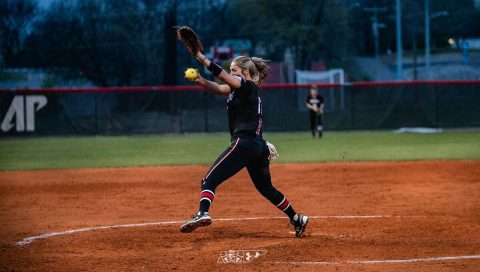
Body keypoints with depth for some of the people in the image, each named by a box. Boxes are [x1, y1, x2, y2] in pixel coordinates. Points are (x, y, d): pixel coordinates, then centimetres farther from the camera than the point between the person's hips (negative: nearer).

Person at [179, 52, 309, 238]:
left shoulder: (248, 87, -5)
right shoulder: (238, 89, 20)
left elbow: (223, 76, -20)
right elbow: (218, 88, 5)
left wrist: (201, 57, -23)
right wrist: (201, 81, -14)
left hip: (244, 144, -10)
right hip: (259, 146, 10)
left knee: (210, 180, -16)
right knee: (266, 188, 26)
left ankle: (202, 213, -37)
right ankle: (297, 220, 30)